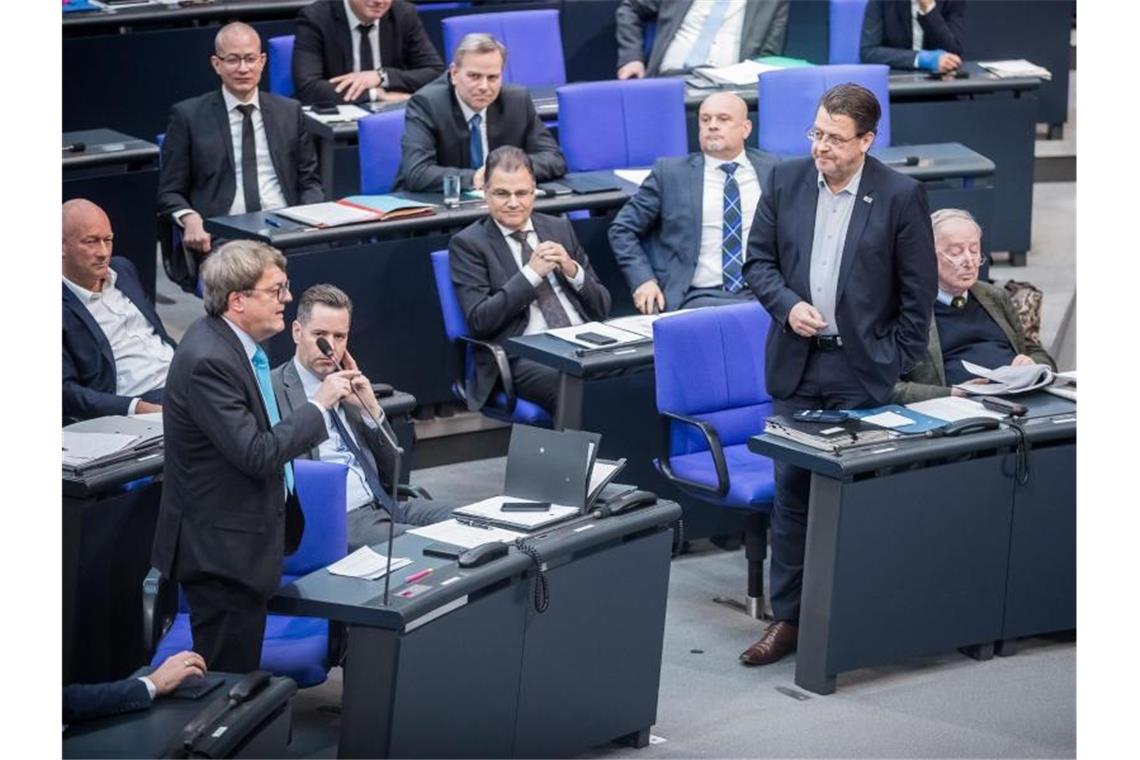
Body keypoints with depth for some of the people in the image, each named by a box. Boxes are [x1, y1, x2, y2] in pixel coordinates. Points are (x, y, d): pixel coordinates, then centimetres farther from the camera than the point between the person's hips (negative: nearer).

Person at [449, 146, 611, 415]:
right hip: (523, 355, -5)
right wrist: (531, 273, -11)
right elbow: (479, 321, -7)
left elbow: (602, 308, 18)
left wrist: (572, 270, -2)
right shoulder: (468, 244, 5)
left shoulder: (559, 229, 18)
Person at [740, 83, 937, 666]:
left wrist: (894, 361, -5)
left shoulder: (901, 197, -7)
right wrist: (787, 305, -9)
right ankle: (787, 618, 11)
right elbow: (758, 259, 9)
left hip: (862, 371, -3)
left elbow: (918, 290, -3)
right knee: (791, 493, 4)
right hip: (796, 364, 3)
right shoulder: (786, 181, 3)